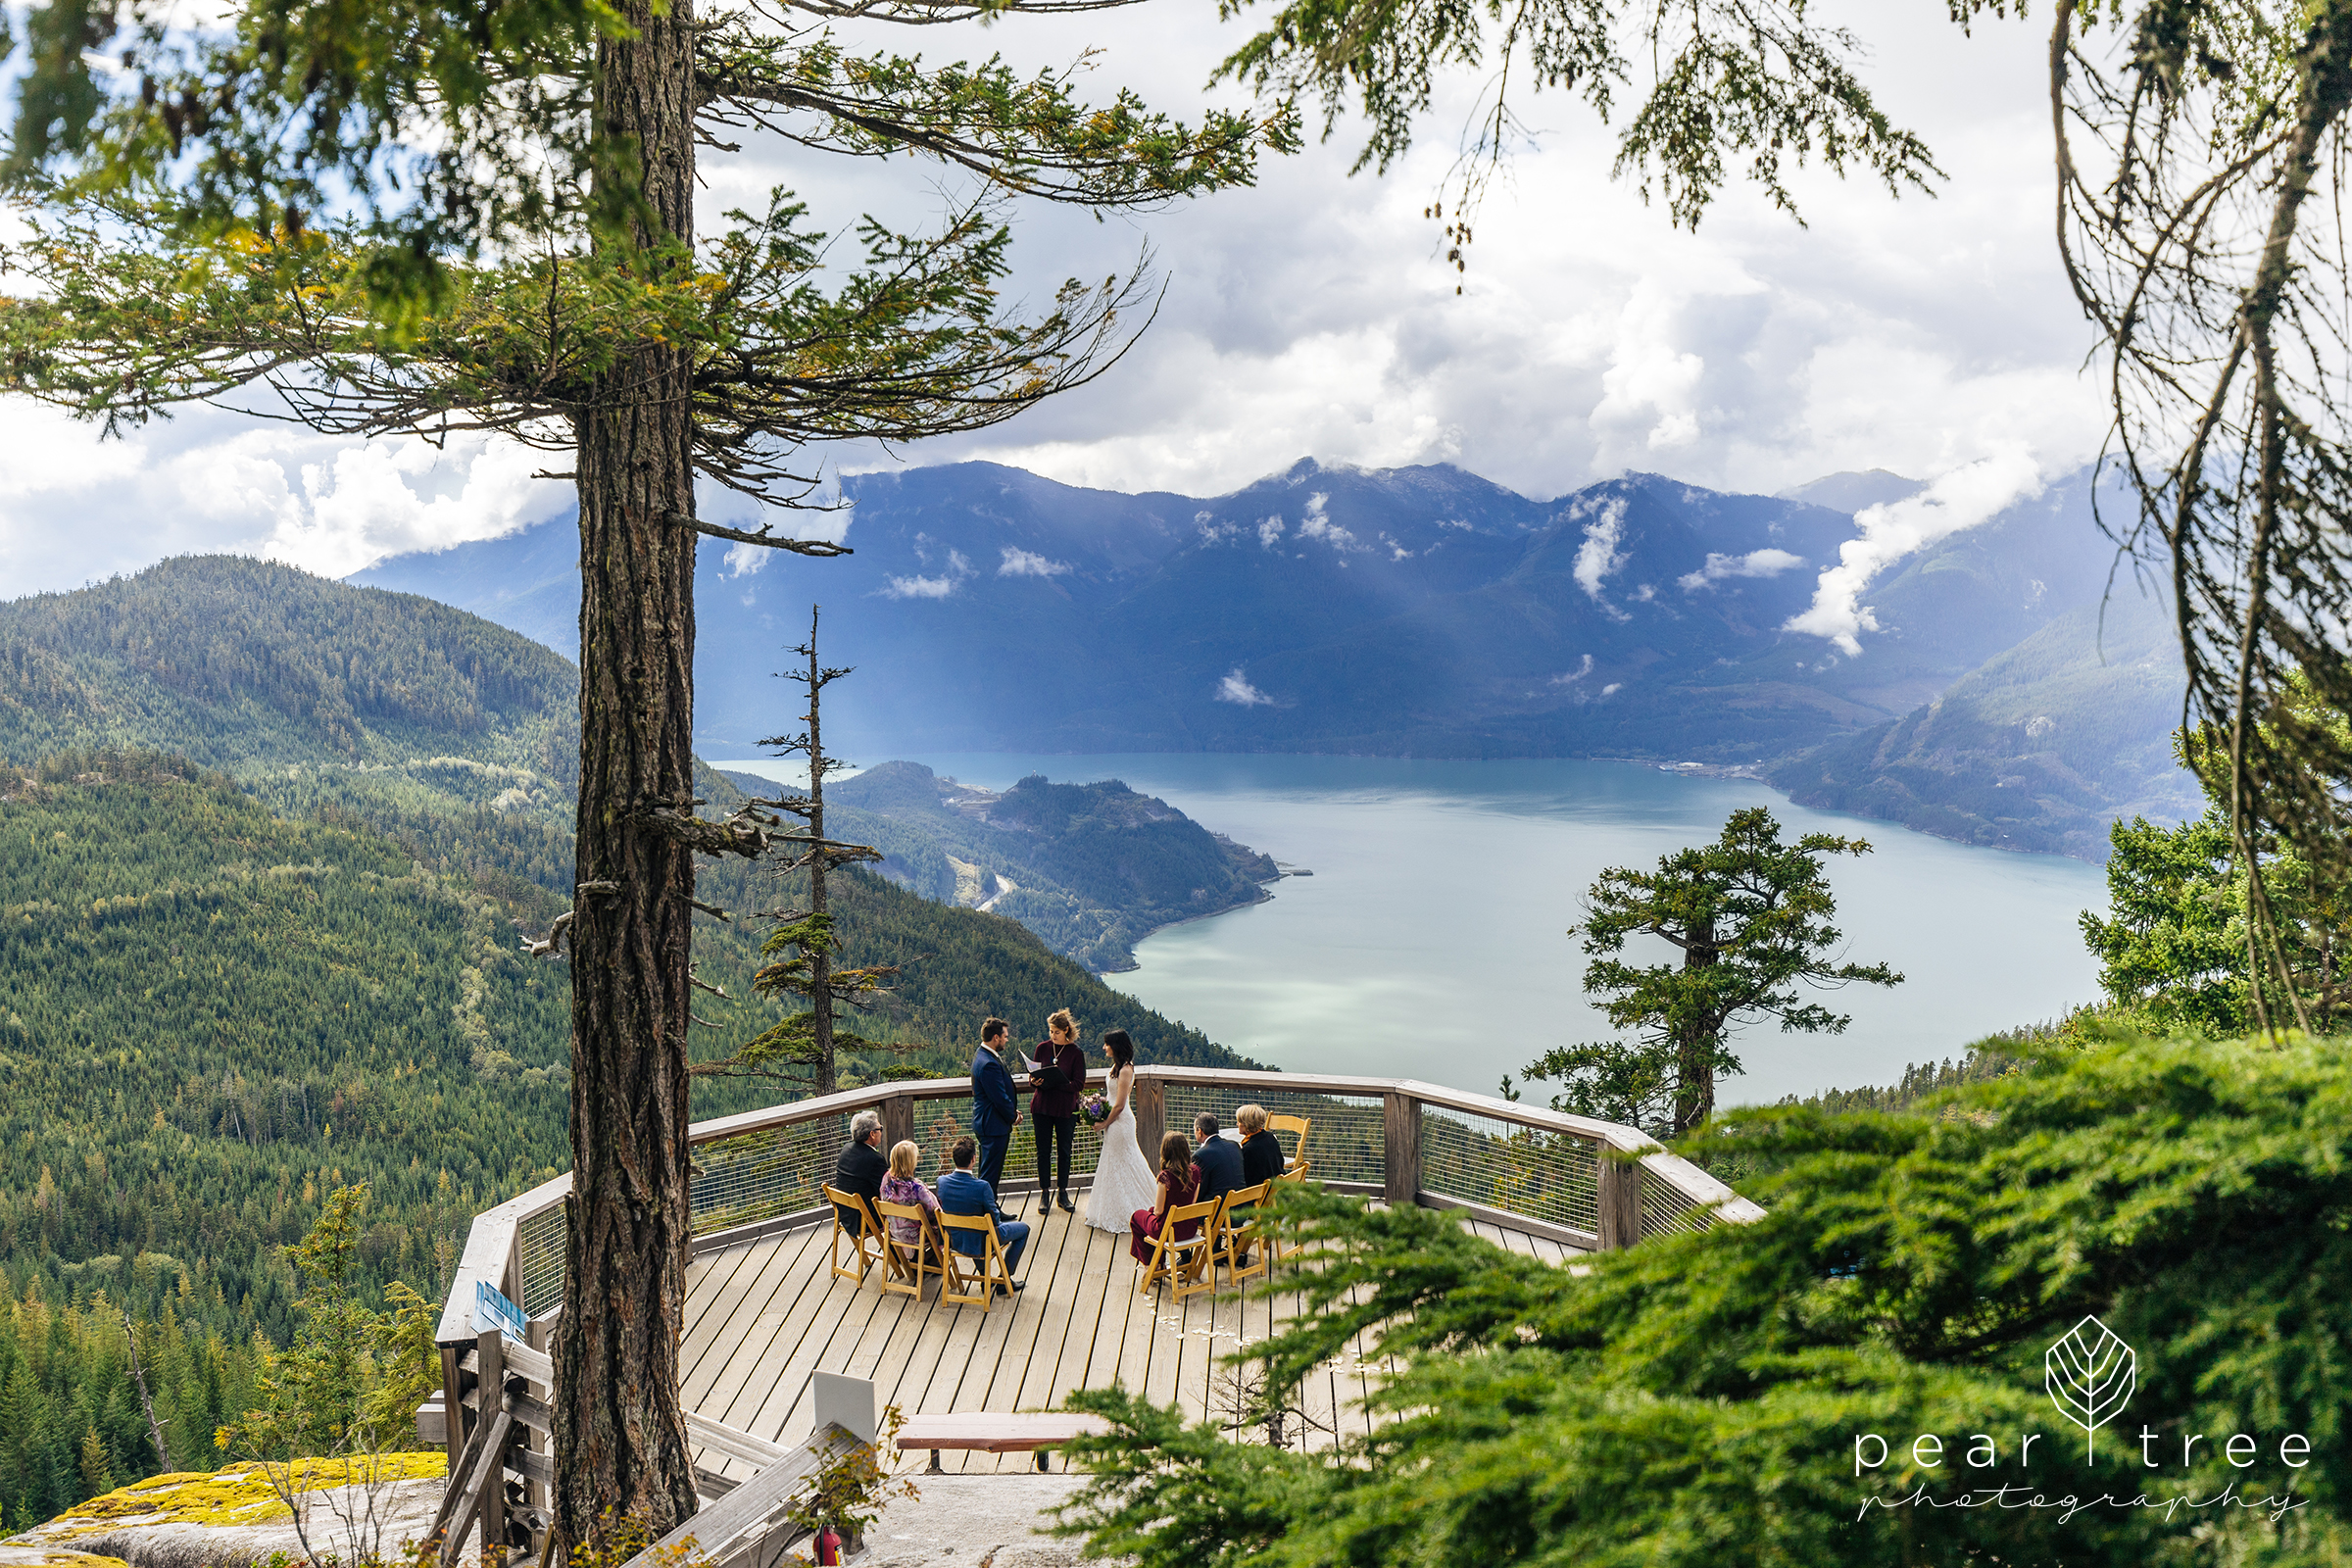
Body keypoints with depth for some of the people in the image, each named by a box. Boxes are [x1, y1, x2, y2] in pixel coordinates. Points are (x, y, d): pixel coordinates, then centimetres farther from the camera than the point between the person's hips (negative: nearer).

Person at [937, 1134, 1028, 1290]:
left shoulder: (941, 1182, -14)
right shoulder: (982, 1187, -30)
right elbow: (994, 1218, -18)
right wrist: (998, 1215, 7)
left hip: (956, 1242, 6)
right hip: (980, 1245, -6)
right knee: (1023, 1229, 18)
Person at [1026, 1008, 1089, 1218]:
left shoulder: (1076, 1052, -6)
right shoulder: (1042, 1048, 1)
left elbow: (1078, 1085, -9)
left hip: (1066, 1108, -1)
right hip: (1042, 1106, 2)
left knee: (1064, 1150, 7)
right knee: (1043, 1151, 4)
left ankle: (1063, 1193, 19)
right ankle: (1045, 1194, 13)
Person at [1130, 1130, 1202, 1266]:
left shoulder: (1166, 1176, -24)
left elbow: (1159, 1211, -17)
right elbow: (1193, 1202, 5)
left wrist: (1154, 1209, 8)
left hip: (1169, 1231, -6)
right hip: (1190, 1229, 6)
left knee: (1137, 1216, 25)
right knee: (1152, 1210, 33)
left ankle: (1149, 1263, 34)